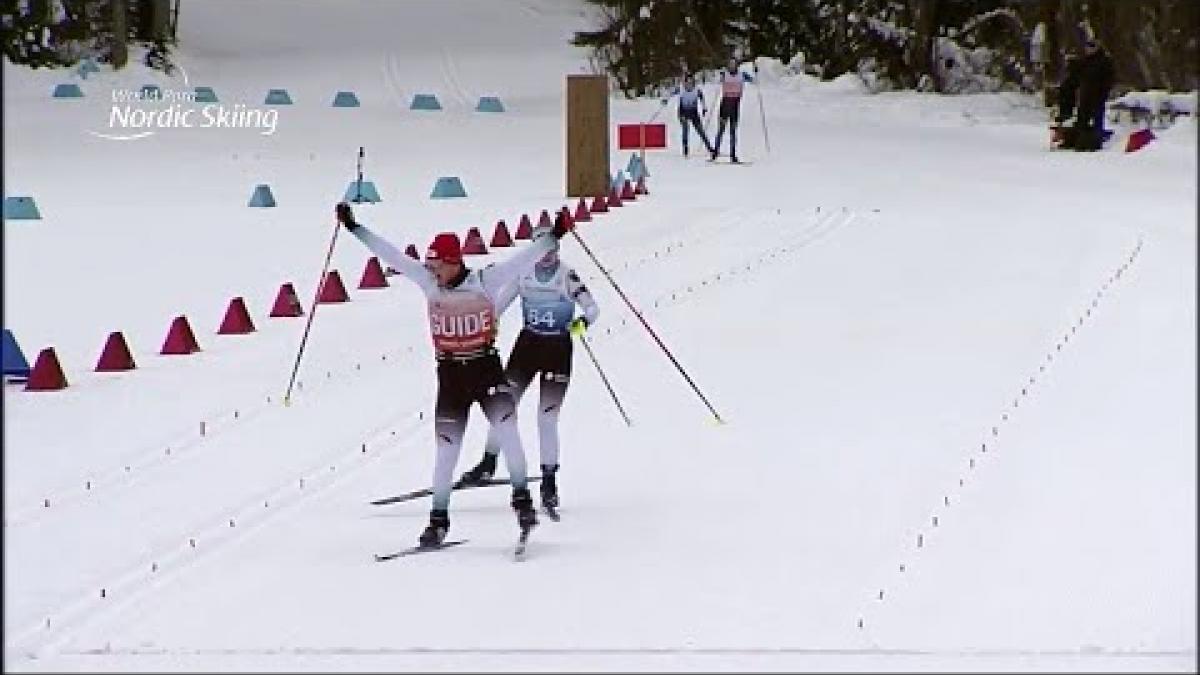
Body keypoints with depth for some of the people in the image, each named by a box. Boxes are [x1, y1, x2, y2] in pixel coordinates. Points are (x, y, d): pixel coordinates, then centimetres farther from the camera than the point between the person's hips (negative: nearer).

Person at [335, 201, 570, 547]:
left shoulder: (486, 281, -9)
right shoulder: (429, 282, -2)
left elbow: (525, 258, -16)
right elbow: (389, 254, 0)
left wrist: (552, 235, -28)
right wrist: (355, 228, 0)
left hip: (487, 368, -2)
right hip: (450, 375, 2)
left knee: (507, 430, -21)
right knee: (447, 450, 2)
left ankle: (522, 497, -8)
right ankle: (439, 519, 14)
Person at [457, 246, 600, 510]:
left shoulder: (568, 276, -10)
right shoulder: (522, 273, -1)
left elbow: (592, 308, -13)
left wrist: (582, 322, -33)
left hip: (558, 349, -4)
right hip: (528, 343, 4)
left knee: (547, 417, -8)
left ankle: (549, 480, 1)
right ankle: (488, 463, 21)